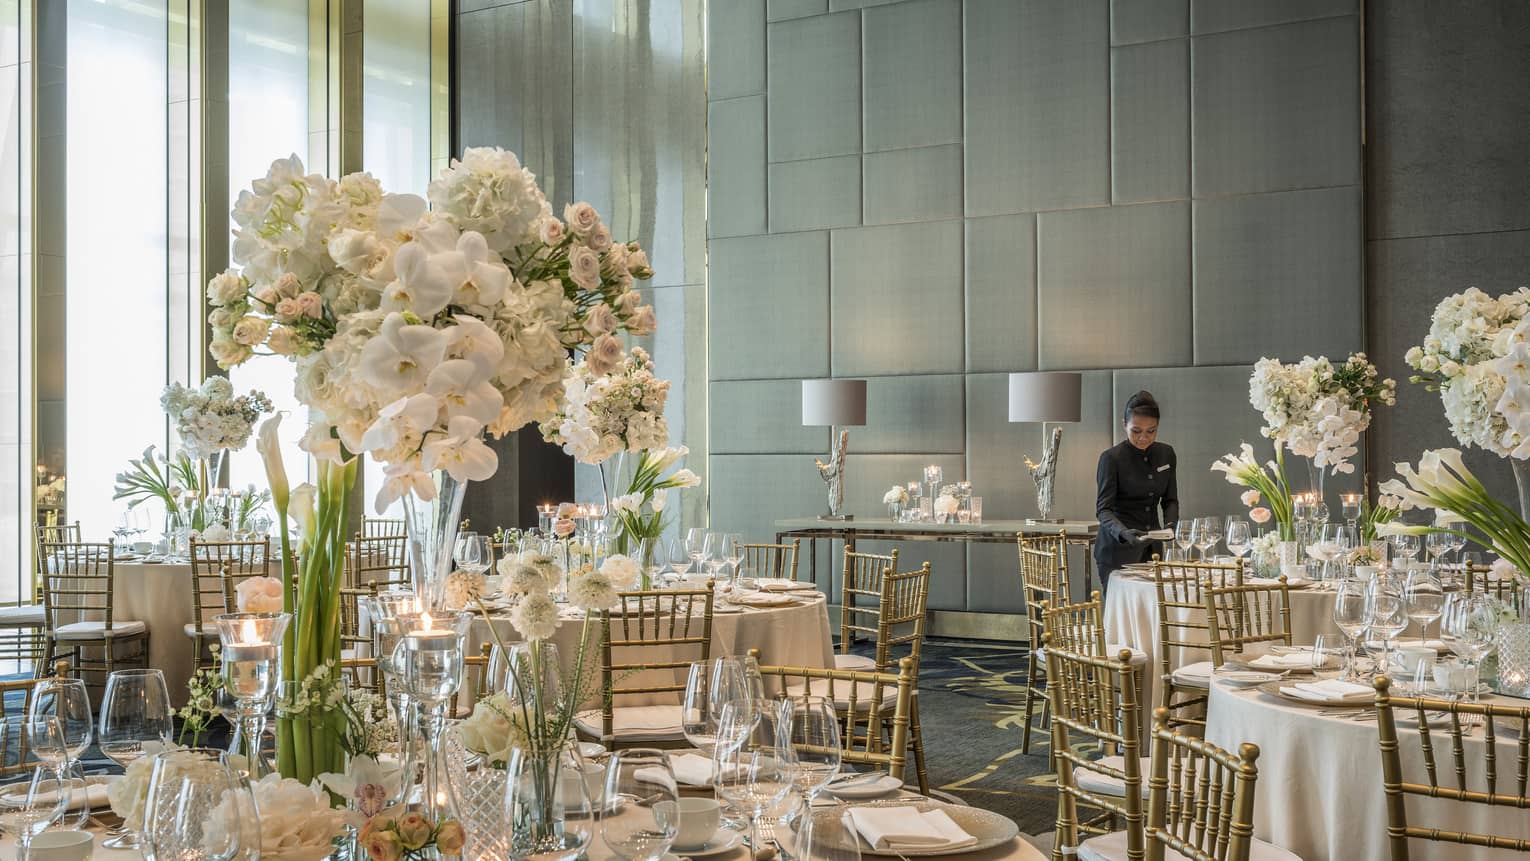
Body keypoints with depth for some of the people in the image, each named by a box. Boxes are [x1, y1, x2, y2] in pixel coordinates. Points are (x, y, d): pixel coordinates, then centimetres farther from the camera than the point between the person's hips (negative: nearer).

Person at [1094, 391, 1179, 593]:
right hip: (1118, 551, -5)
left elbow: (1170, 499, 13)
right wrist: (1123, 532, -30)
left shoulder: (1166, 454, 7)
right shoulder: (1111, 458, -9)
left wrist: (1170, 524, -8)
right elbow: (1103, 509, -11)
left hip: (1152, 549, 5)